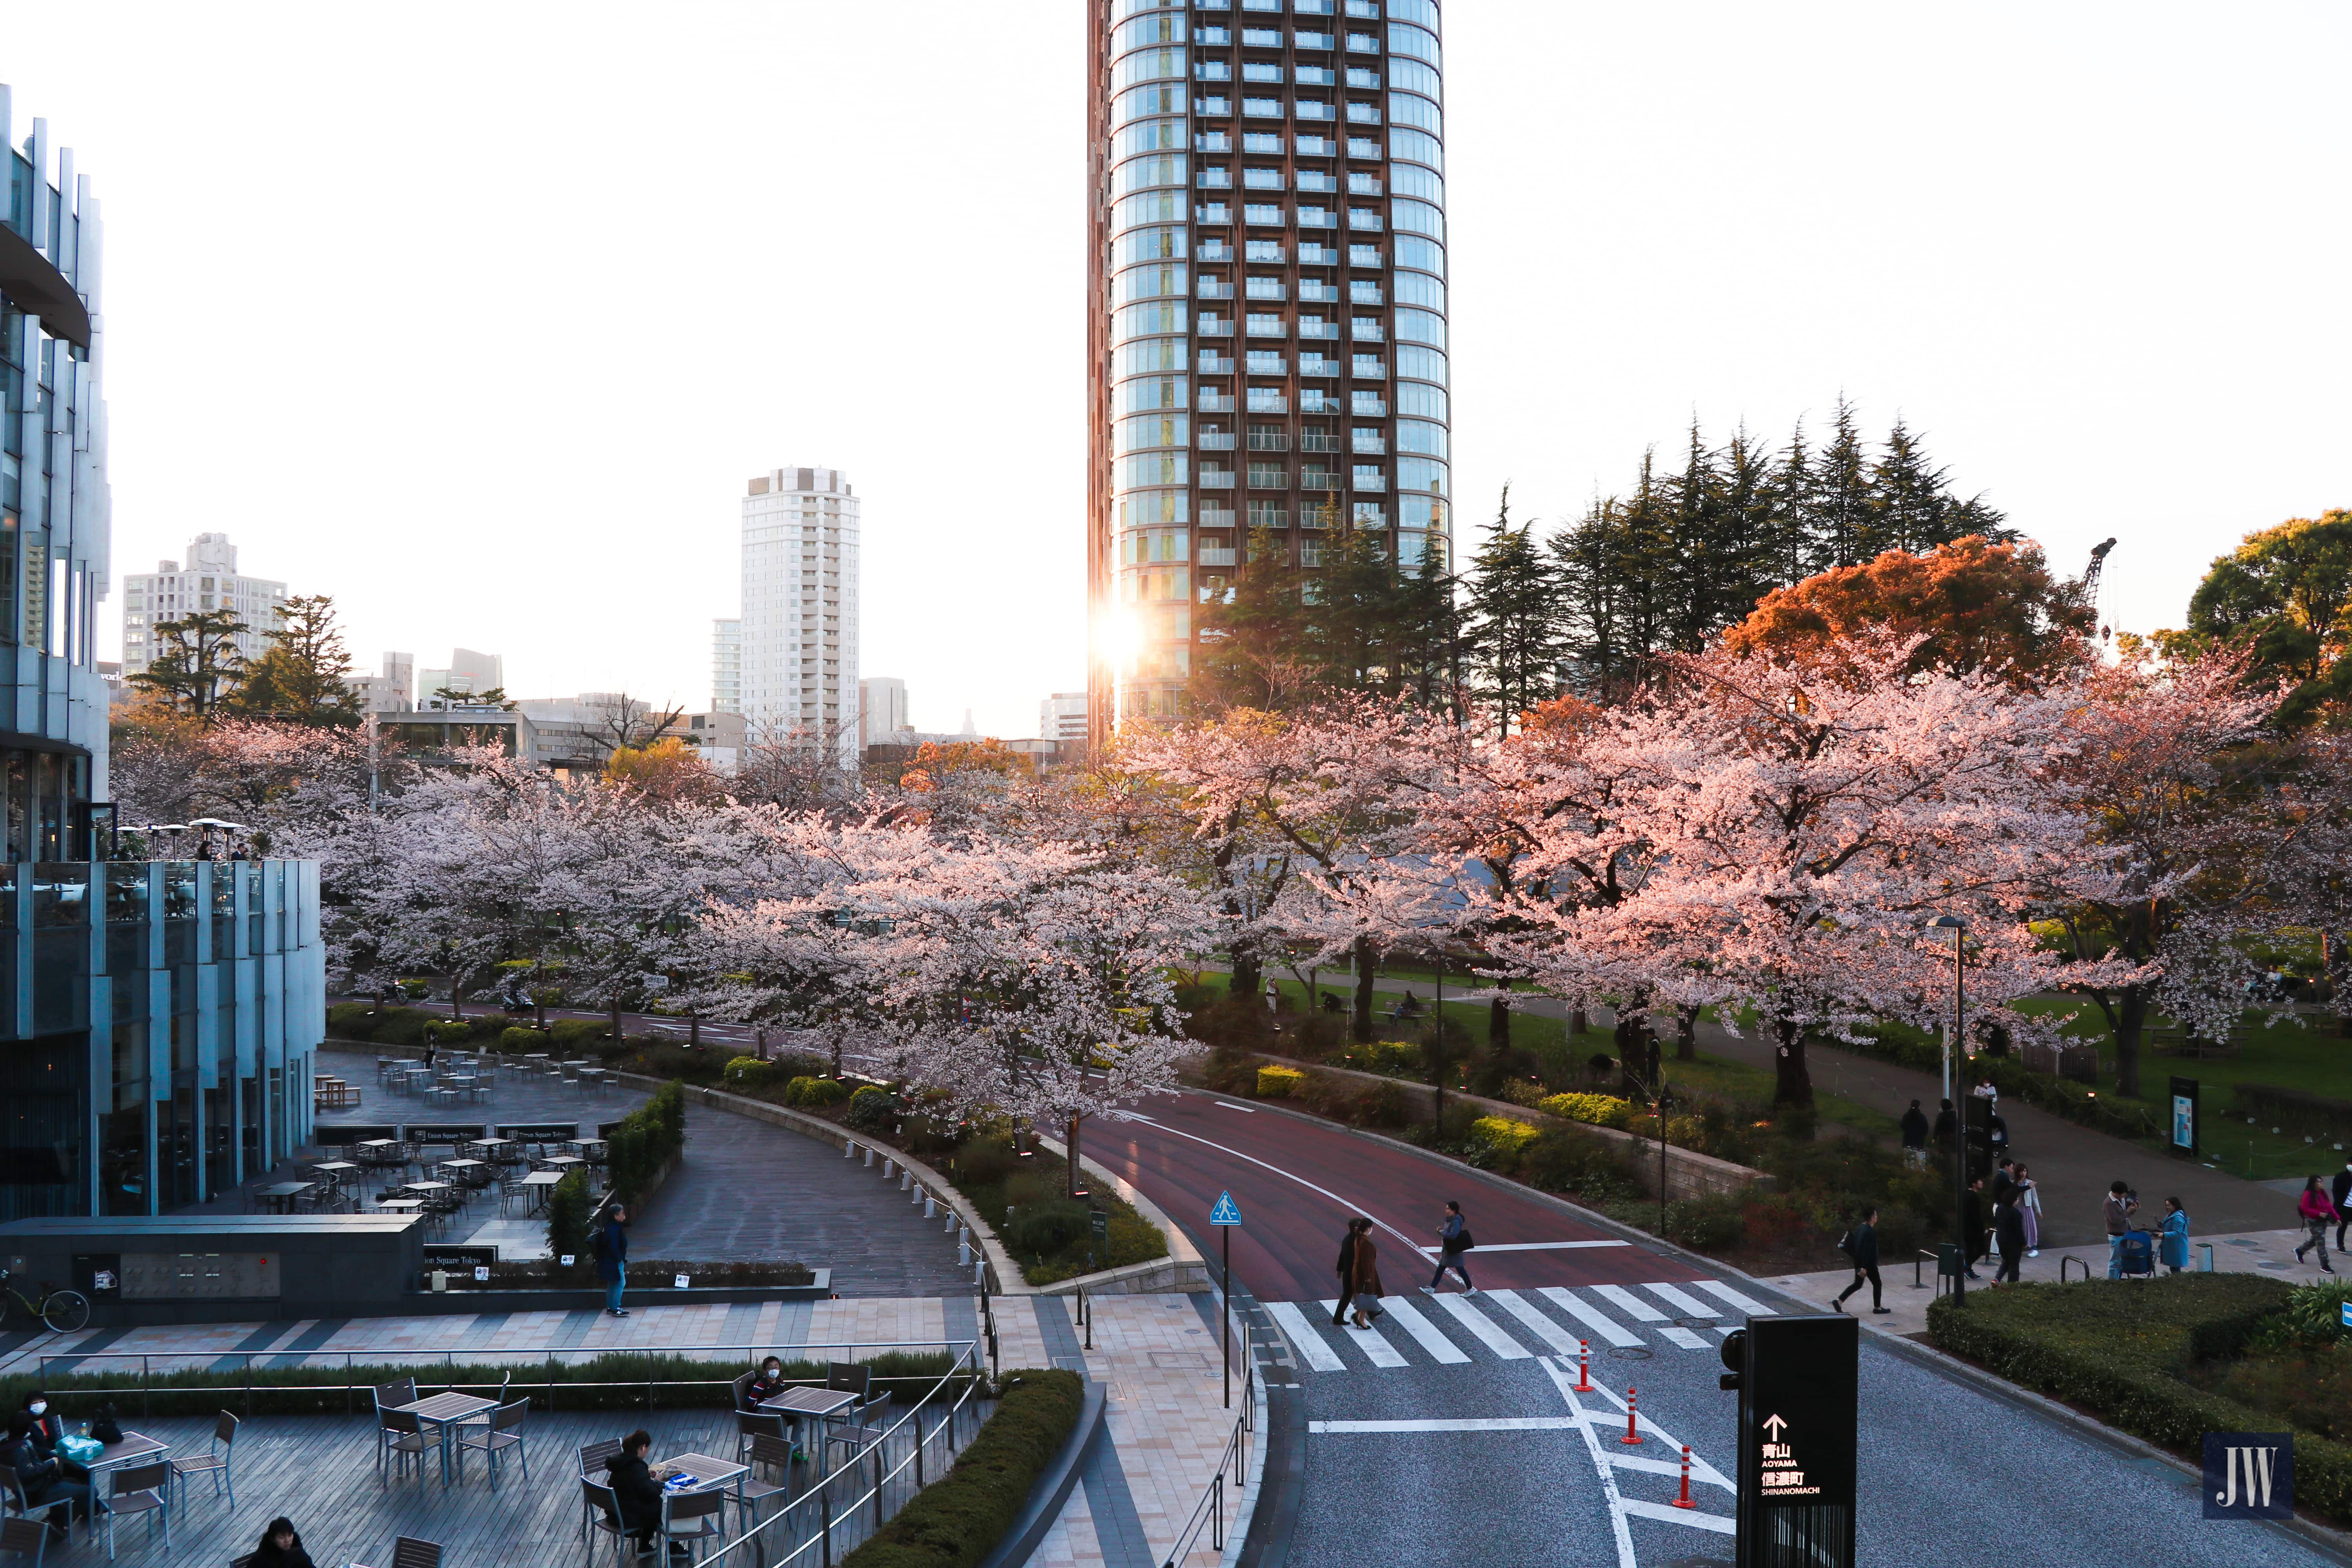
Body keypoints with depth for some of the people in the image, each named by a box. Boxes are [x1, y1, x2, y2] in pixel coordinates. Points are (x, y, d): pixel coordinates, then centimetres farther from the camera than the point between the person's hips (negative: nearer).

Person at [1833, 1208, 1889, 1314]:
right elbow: (1868, 1251, -26)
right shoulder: (1870, 1232, -22)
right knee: (1877, 1284, 9)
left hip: (1859, 1262, 9)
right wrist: (1865, 1267, -27)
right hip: (1868, 1264, -9)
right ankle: (1877, 1308, 19)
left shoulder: (1860, 1228, 7)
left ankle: (1839, 1302, 7)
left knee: (1857, 1284, 15)